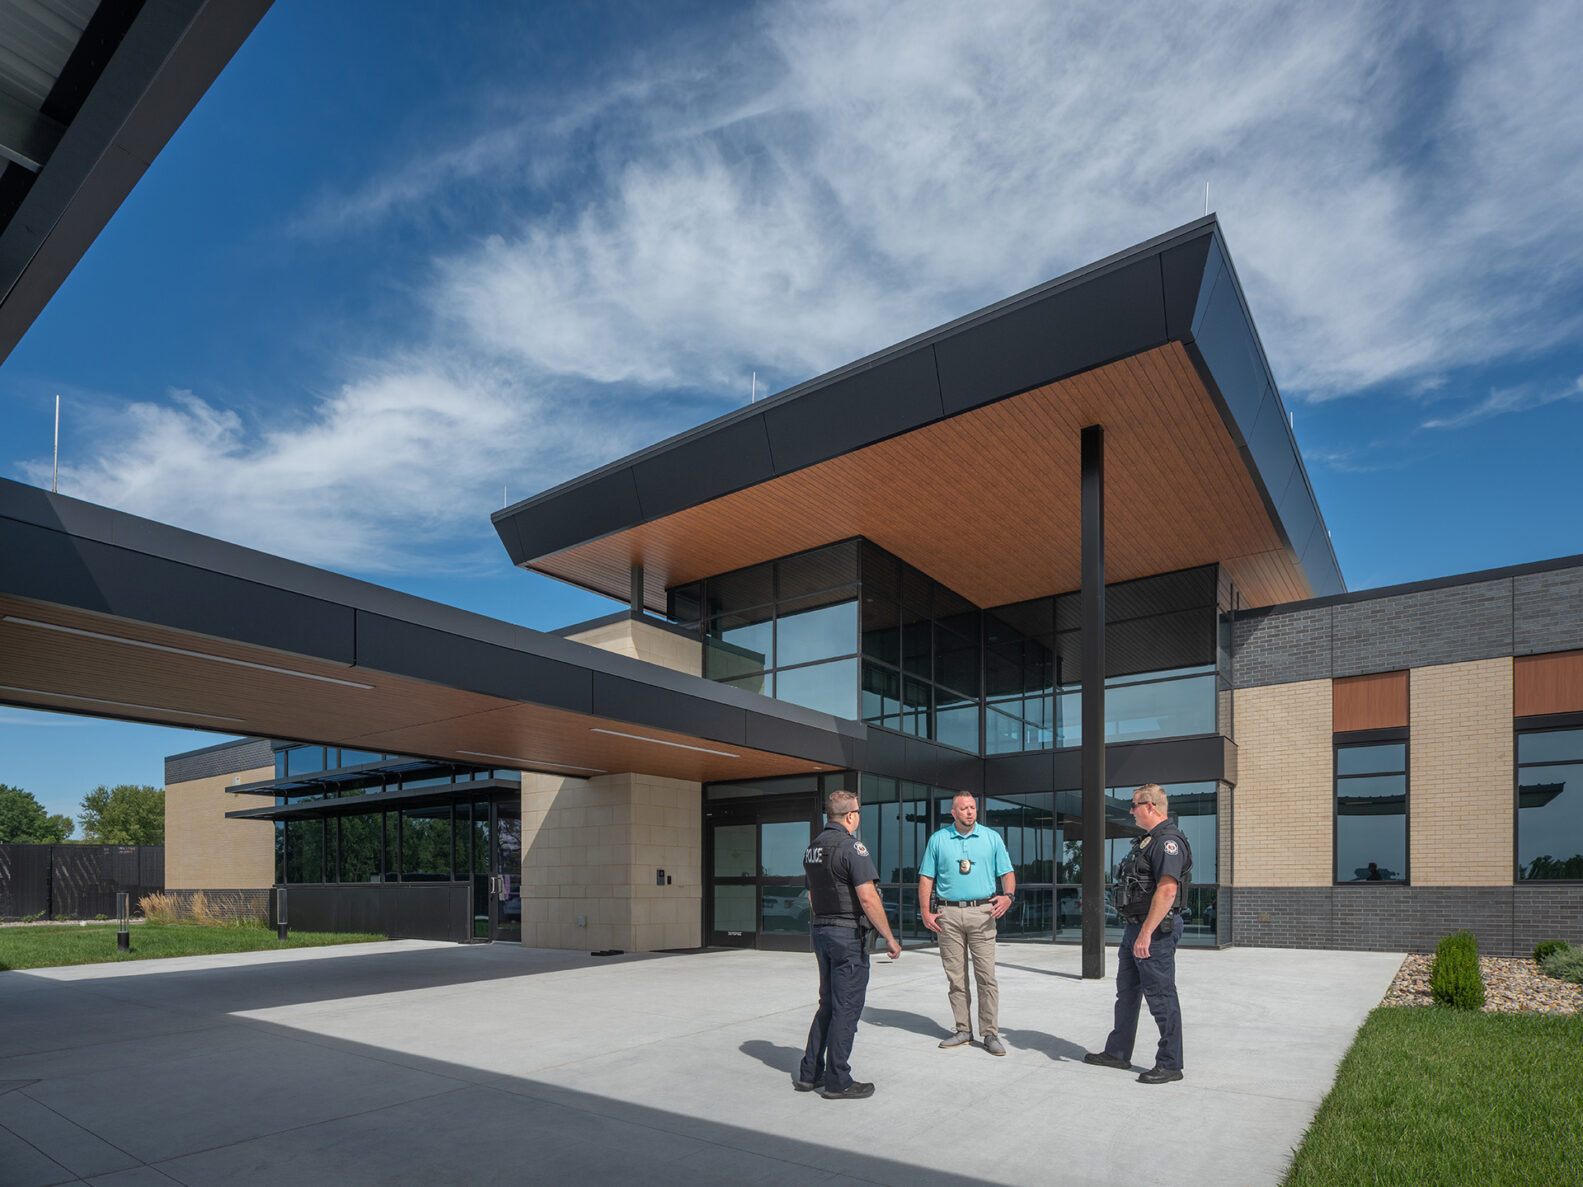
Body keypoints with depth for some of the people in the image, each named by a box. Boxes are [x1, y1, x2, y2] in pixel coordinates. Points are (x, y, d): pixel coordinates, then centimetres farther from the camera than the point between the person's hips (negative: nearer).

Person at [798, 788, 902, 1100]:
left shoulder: (813, 848, 9)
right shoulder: (850, 846, -17)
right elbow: (868, 899, -21)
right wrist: (889, 937, -14)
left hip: (821, 931, 8)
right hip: (848, 935, -8)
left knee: (828, 1005, 18)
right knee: (846, 1008, 1)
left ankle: (809, 1073, 22)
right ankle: (837, 1082, 8)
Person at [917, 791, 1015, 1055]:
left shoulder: (992, 838, 8)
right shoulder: (938, 840, 8)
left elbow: (1007, 873, 8)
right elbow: (926, 878, 9)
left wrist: (1007, 896, -12)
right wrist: (925, 912, 0)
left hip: (982, 912, -1)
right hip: (948, 915, 1)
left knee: (986, 975, -4)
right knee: (955, 976, 6)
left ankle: (990, 1034, 3)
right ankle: (963, 1031, 17)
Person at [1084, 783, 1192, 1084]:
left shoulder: (1167, 841, -18)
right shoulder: (1148, 839, 16)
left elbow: (1167, 890, -27)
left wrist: (1146, 933, -28)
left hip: (1156, 930, -11)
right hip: (1135, 927, 11)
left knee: (1160, 996, -1)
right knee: (1126, 992, 16)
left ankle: (1170, 1064, 10)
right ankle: (1117, 1053, 26)